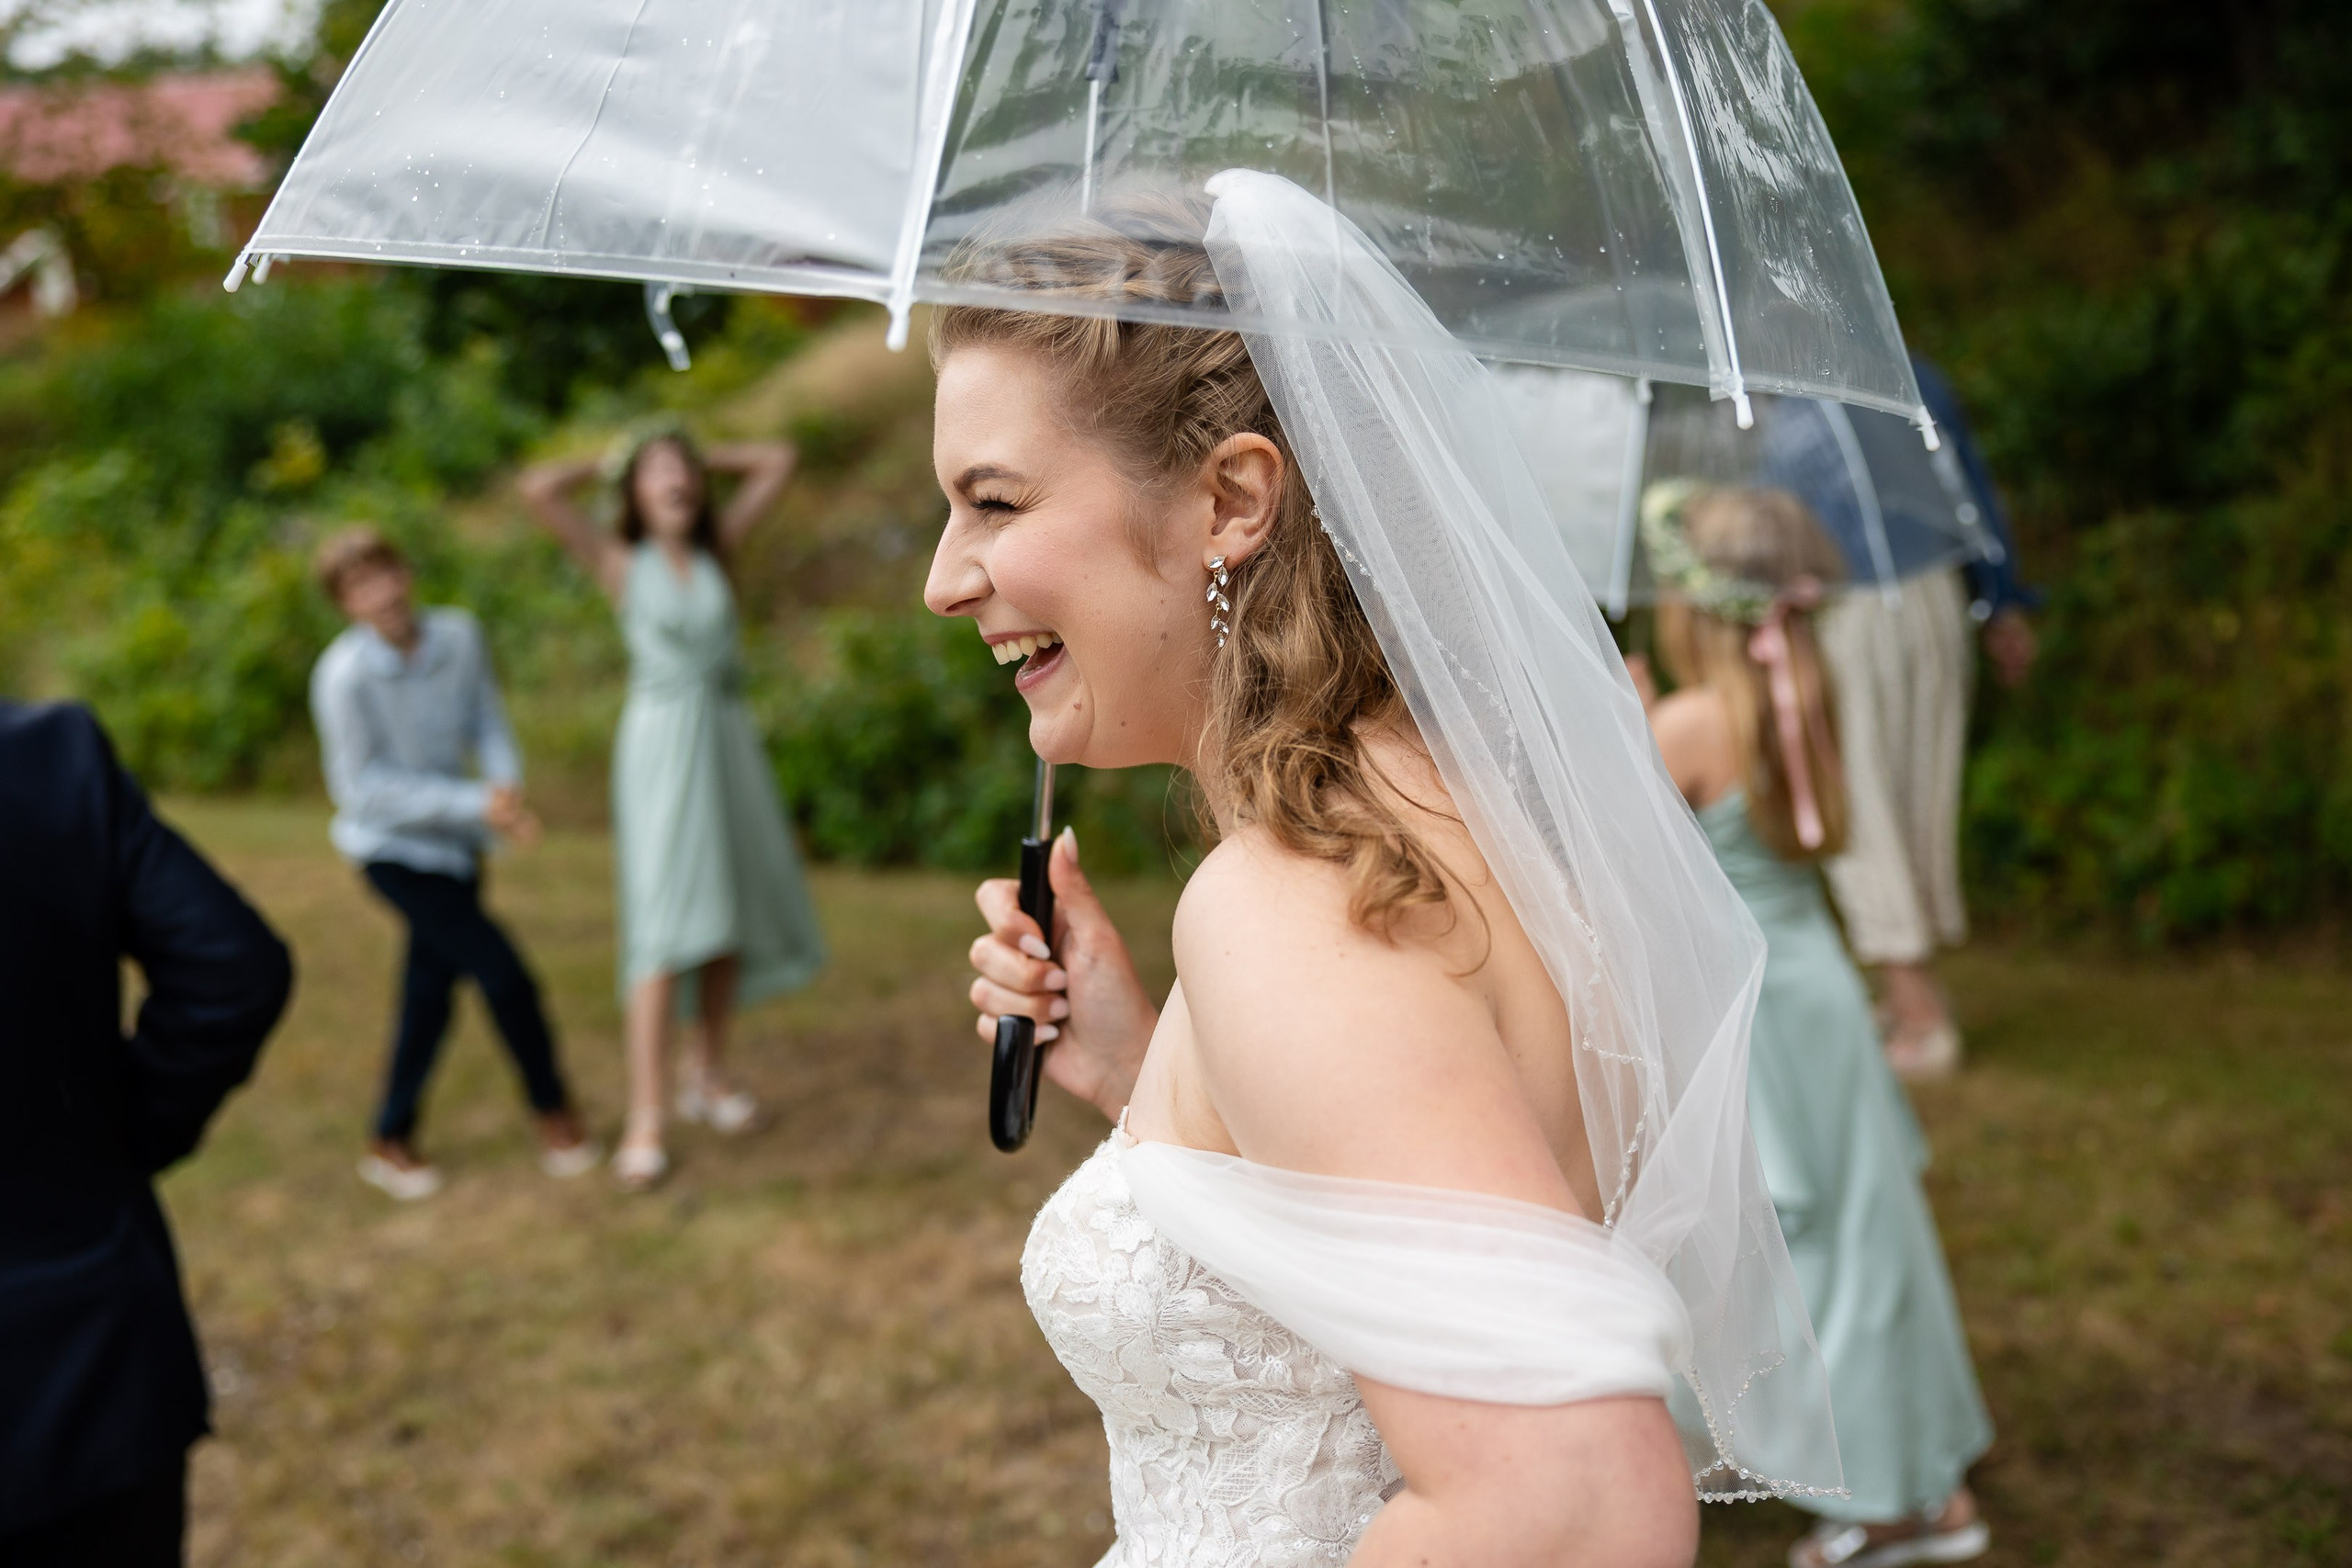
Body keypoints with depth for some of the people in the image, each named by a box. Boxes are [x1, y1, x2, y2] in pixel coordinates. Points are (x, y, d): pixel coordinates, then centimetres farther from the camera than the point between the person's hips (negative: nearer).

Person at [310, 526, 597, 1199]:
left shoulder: (458, 635, -10)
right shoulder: (344, 676, -23)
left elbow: (488, 722, 0)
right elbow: (365, 787, -20)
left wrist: (506, 785, -22)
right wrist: (475, 806, -25)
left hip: (453, 845, 5)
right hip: (393, 849, -5)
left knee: (429, 998, 13)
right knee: (504, 975, -9)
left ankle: (391, 1144, 30)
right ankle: (554, 1110, 13)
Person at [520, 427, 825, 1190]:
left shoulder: (715, 547, 11)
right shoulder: (620, 562, 1)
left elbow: (777, 461, 16)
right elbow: (539, 488, -10)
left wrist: (705, 460, 17)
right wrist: (610, 465, 5)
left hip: (728, 740, 5)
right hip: (661, 744, -5)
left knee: (734, 918, 8)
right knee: (667, 927, -13)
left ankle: (707, 1073, 25)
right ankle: (644, 1119, -14)